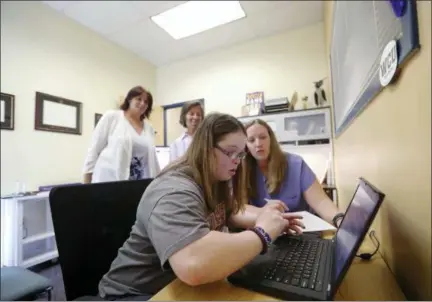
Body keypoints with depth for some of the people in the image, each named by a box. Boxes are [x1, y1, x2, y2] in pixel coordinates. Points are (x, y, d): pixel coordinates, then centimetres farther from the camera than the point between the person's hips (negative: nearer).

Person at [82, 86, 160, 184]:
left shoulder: (149, 128, 12)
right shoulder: (111, 117, 1)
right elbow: (94, 149, 0)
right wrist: (86, 182, -2)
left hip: (138, 183, 4)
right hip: (109, 180, -3)